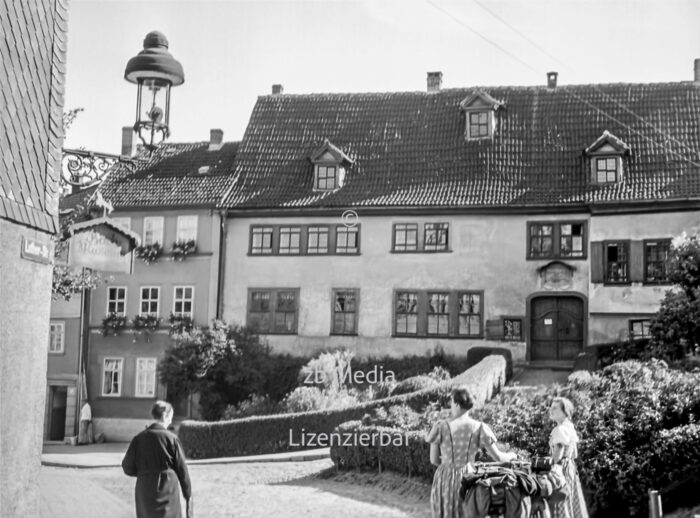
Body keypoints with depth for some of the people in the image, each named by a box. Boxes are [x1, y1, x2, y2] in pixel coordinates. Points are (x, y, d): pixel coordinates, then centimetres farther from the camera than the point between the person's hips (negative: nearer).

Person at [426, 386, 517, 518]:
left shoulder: (440, 428, -11)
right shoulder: (479, 428, -9)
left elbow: (434, 460, -3)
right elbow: (498, 457, -4)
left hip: (444, 481, -1)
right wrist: (511, 456, 20)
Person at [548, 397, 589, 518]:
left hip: (562, 467, -9)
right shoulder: (571, 428, 12)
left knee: (561, 507, -5)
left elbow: (558, 454, -20)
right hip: (571, 466, 9)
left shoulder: (560, 429, -16)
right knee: (574, 506, 13)